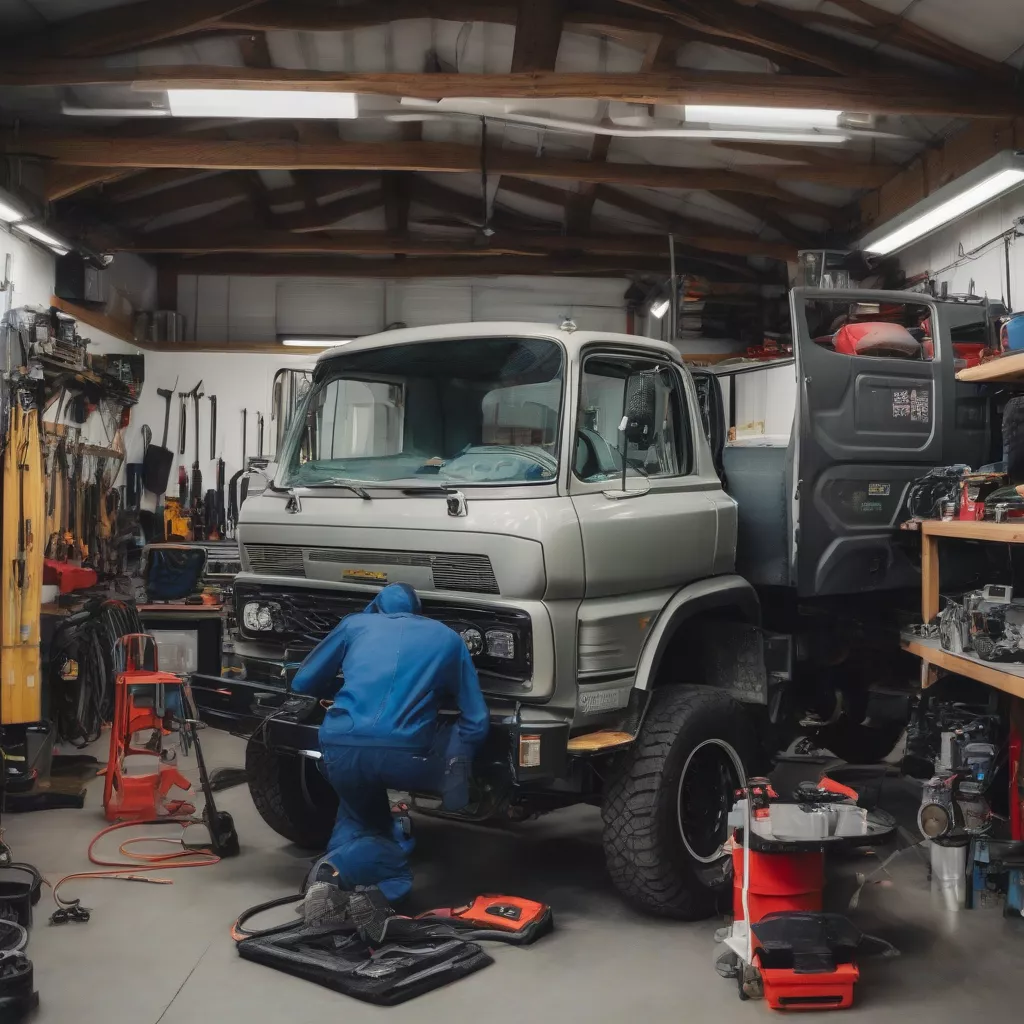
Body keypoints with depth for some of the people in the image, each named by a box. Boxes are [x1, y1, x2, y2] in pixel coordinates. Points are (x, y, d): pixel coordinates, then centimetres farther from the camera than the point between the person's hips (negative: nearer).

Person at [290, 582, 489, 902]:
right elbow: (475, 720, 18)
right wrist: (456, 766, 33)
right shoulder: (447, 638, 22)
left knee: (360, 819, 29)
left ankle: (345, 861, -6)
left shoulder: (356, 623, 25)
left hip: (341, 750, 2)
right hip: (404, 754, -2)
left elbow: (303, 683, 31)